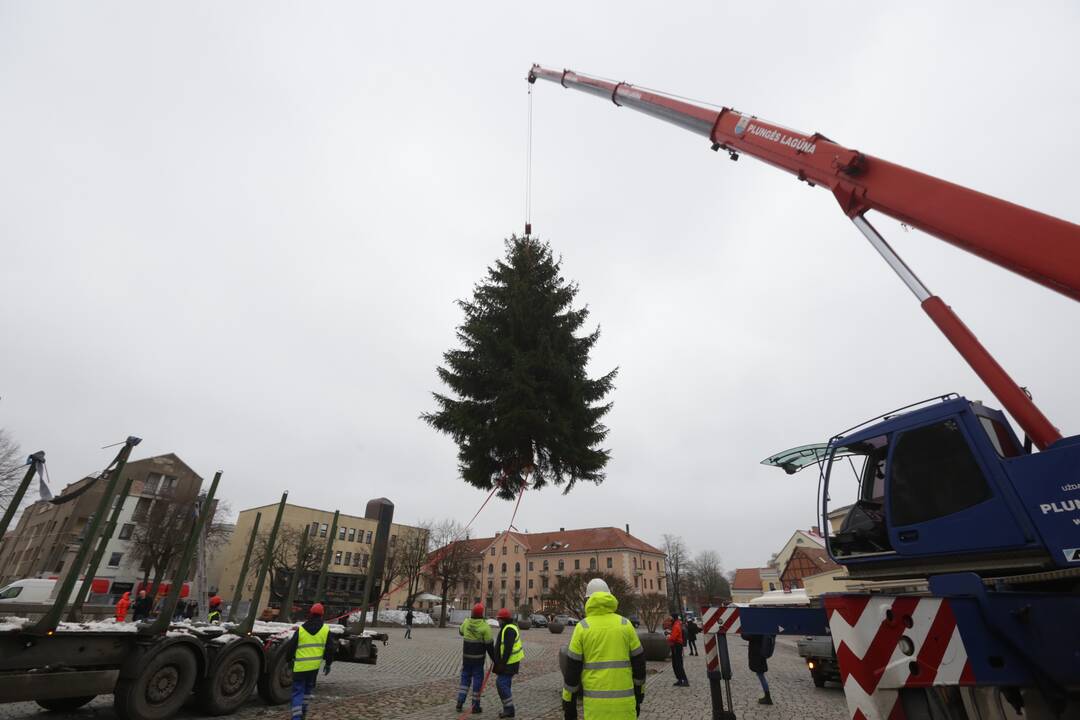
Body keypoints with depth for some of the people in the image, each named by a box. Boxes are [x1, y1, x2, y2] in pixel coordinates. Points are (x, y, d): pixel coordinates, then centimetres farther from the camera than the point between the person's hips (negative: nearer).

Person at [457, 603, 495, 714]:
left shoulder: (466, 623, -6)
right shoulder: (485, 626, -18)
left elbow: (460, 632, 18)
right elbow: (489, 646, -14)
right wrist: (494, 659, -3)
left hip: (466, 656, 4)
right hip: (478, 658, -4)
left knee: (465, 678, 18)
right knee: (477, 680, 8)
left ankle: (460, 703, 15)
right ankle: (475, 706, 14)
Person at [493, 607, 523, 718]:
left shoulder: (509, 629, -20)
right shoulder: (508, 628, 15)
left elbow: (508, 648, -26)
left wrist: (502, 663, -24)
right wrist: (501, 662, 24)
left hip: (509, 663, -11)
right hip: (509, 662, 11)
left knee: (501, 683, -7)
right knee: (505, 684, 16)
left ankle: (509, 709, 0)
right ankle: (508, 709, 24)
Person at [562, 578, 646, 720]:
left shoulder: (582, 627, -3)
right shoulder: (625, 624, 1)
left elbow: (572, 668, -2)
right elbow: (639, 662, 5)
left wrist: (568, 702, 7)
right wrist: (639, 694, 18)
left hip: (595, 703, -1)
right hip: (624, 700, 2)